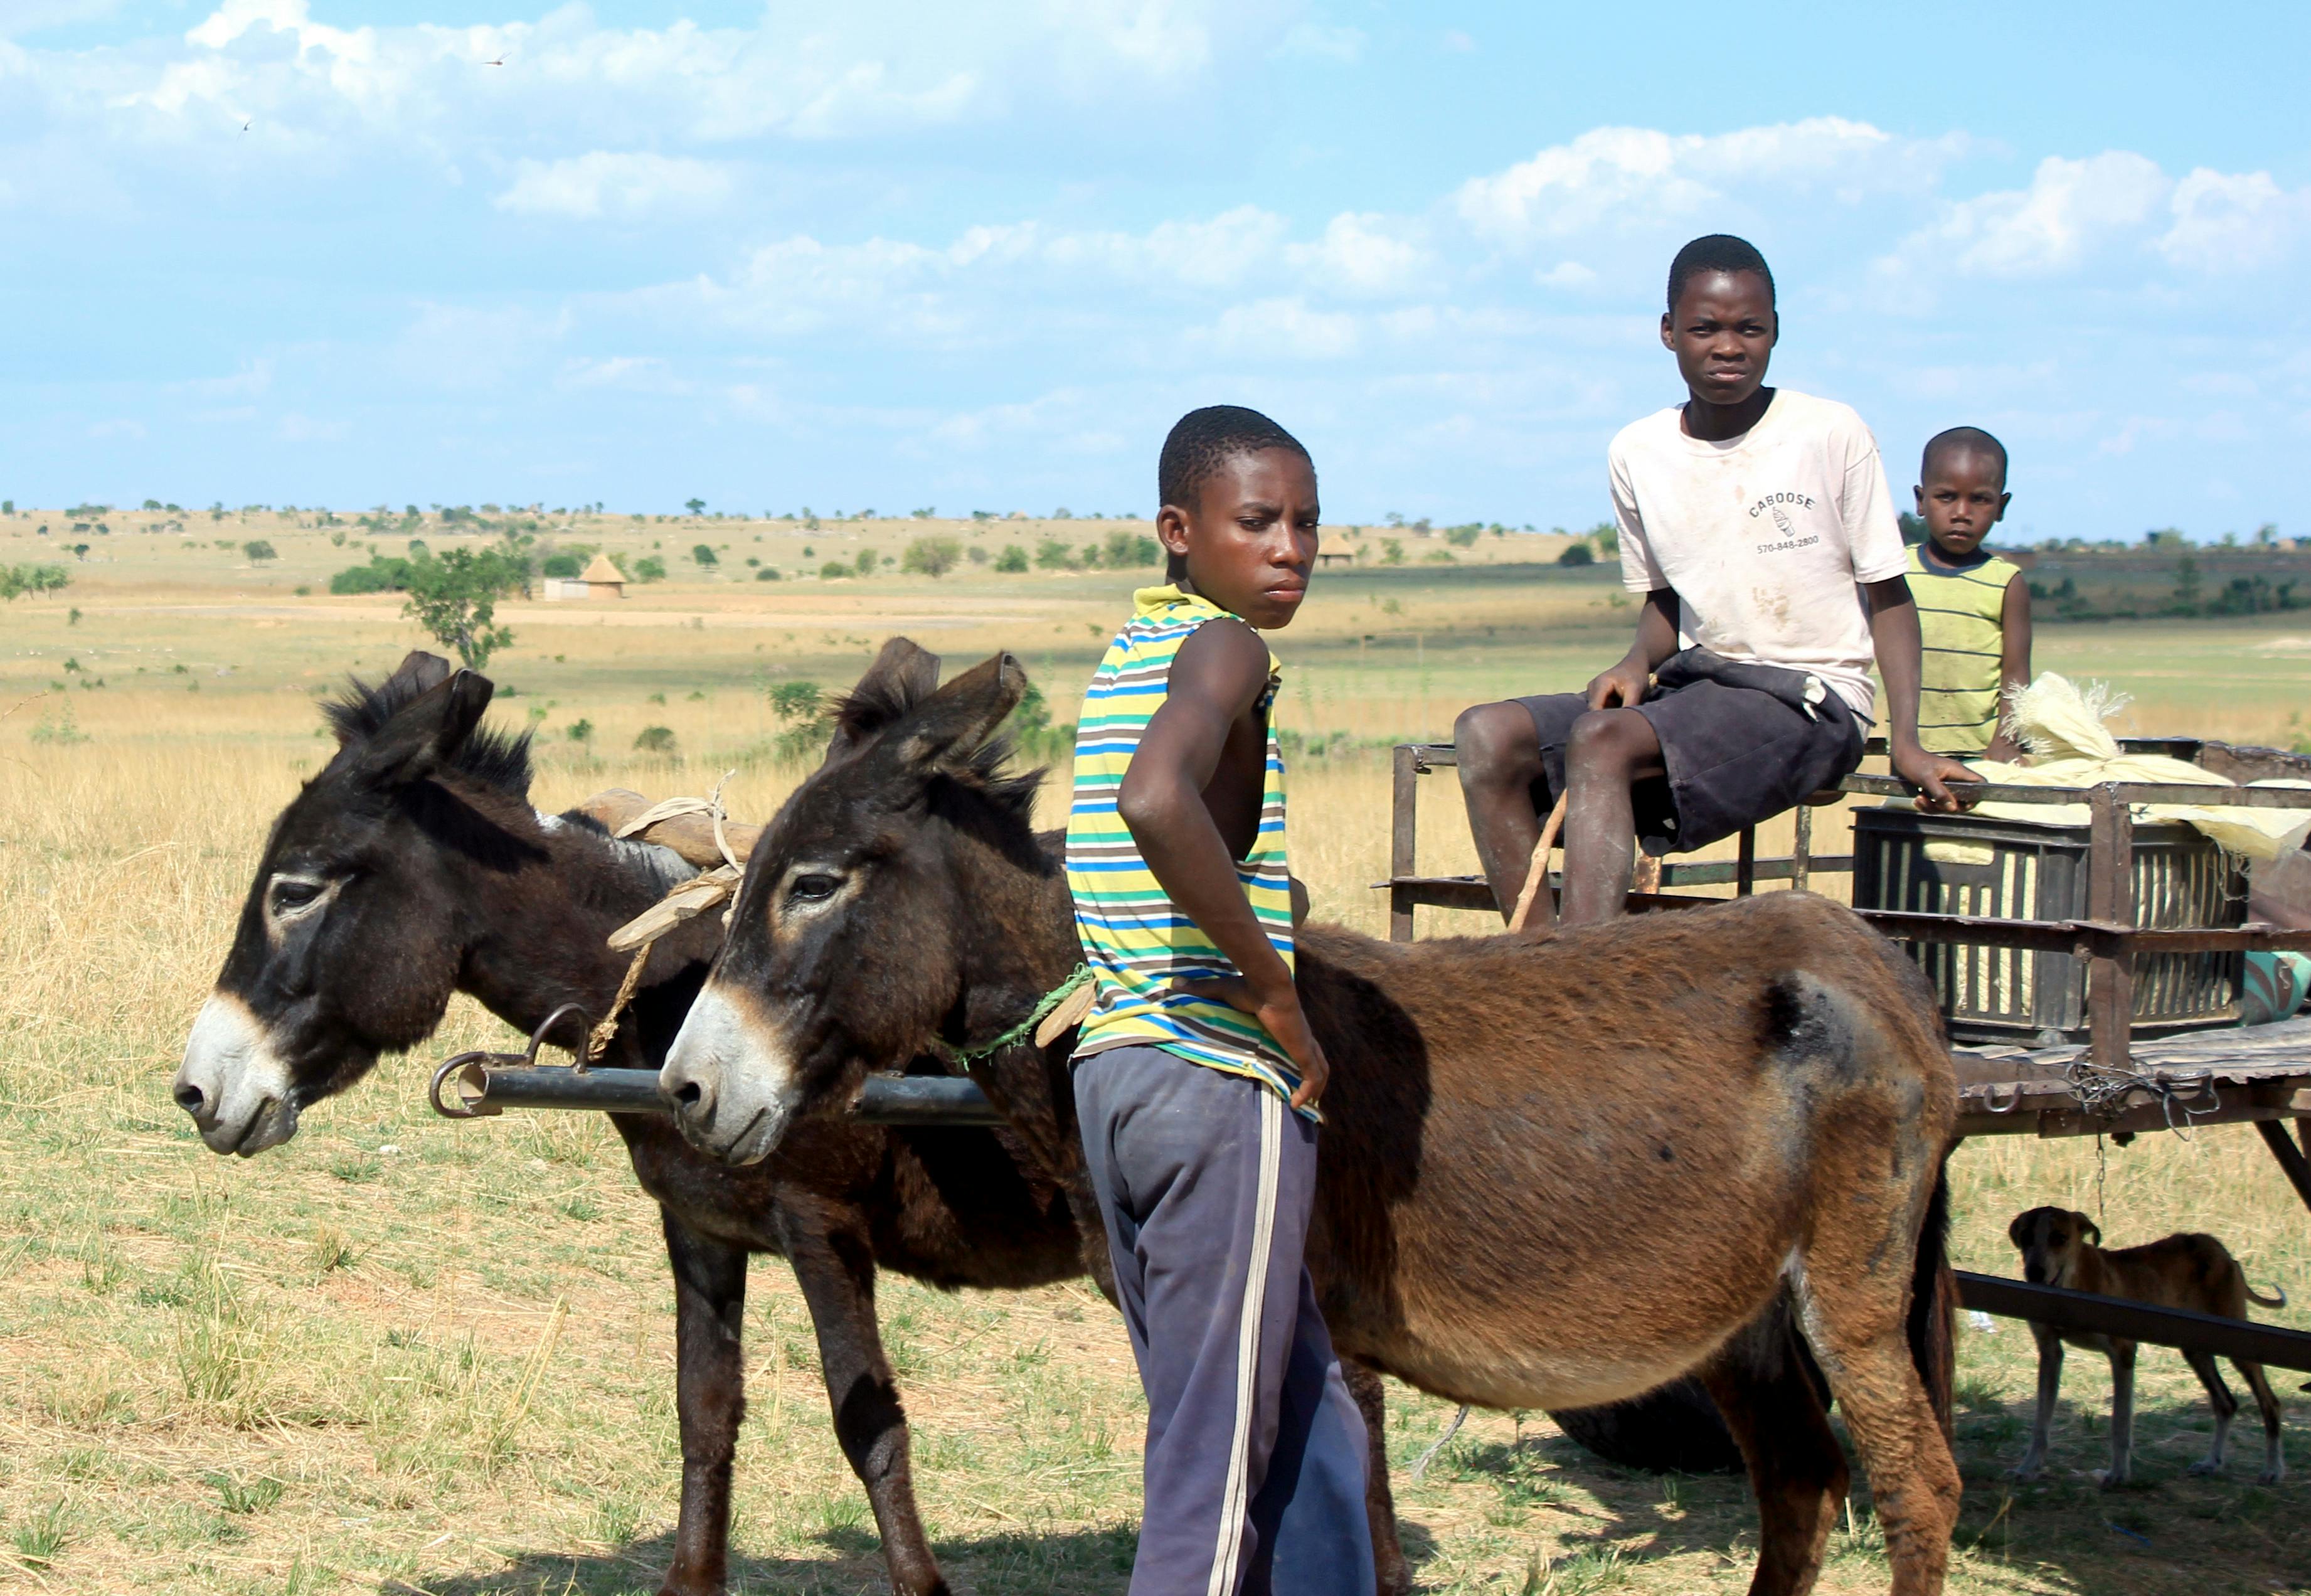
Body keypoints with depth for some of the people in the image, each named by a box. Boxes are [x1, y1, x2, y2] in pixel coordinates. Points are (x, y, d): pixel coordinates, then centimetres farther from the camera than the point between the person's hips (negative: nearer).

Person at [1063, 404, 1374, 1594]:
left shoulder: (1131, 648, 15)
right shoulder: (1225, 647, -13)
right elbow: (1157, 799, -34)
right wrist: (1276, 989, -23)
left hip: (1115, 1069, 9)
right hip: (1223, 1088, -9)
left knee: (1307, 1426, 18)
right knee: (1218, 1464, -2)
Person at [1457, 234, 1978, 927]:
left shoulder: (1832, 435, -6)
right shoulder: (1637, 454, 7)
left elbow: (1888, 596, -3)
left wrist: (1905, 742, -14)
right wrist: (1638, 662, -5)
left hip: (1811, 699, -6)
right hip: (1697, 686, 6)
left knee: (1601, 739, -31)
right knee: (1486, 736, -13)